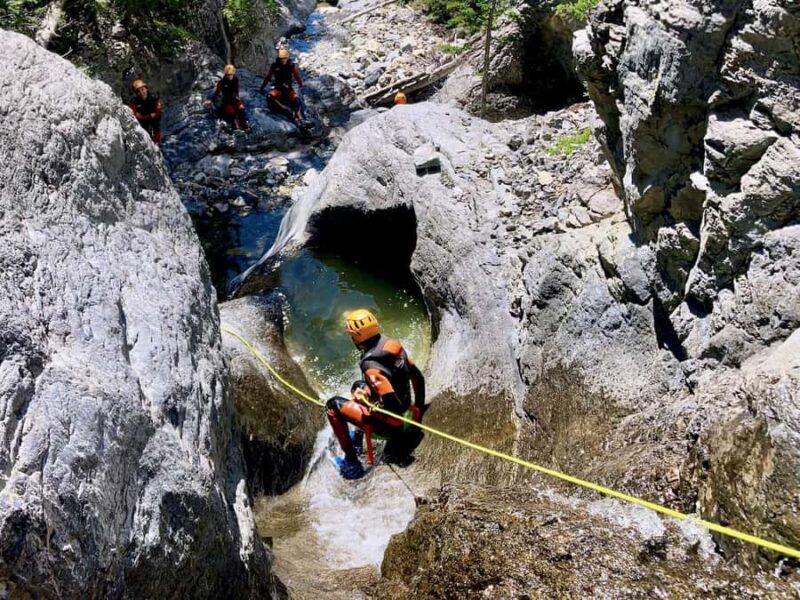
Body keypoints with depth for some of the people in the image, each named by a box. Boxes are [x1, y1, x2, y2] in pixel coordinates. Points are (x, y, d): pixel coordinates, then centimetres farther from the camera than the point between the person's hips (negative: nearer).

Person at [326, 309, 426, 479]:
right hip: (405, 412, 8)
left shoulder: (371, 365, -29)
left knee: (333, 405, 0)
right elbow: (418, 377, 5)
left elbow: (392, 404, -33)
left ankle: (352, 462, 6)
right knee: (359, 386, 27)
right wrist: (418, 408, 15)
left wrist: (401, 433, -17)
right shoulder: (393, 345, -5)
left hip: (389, 424, -8)